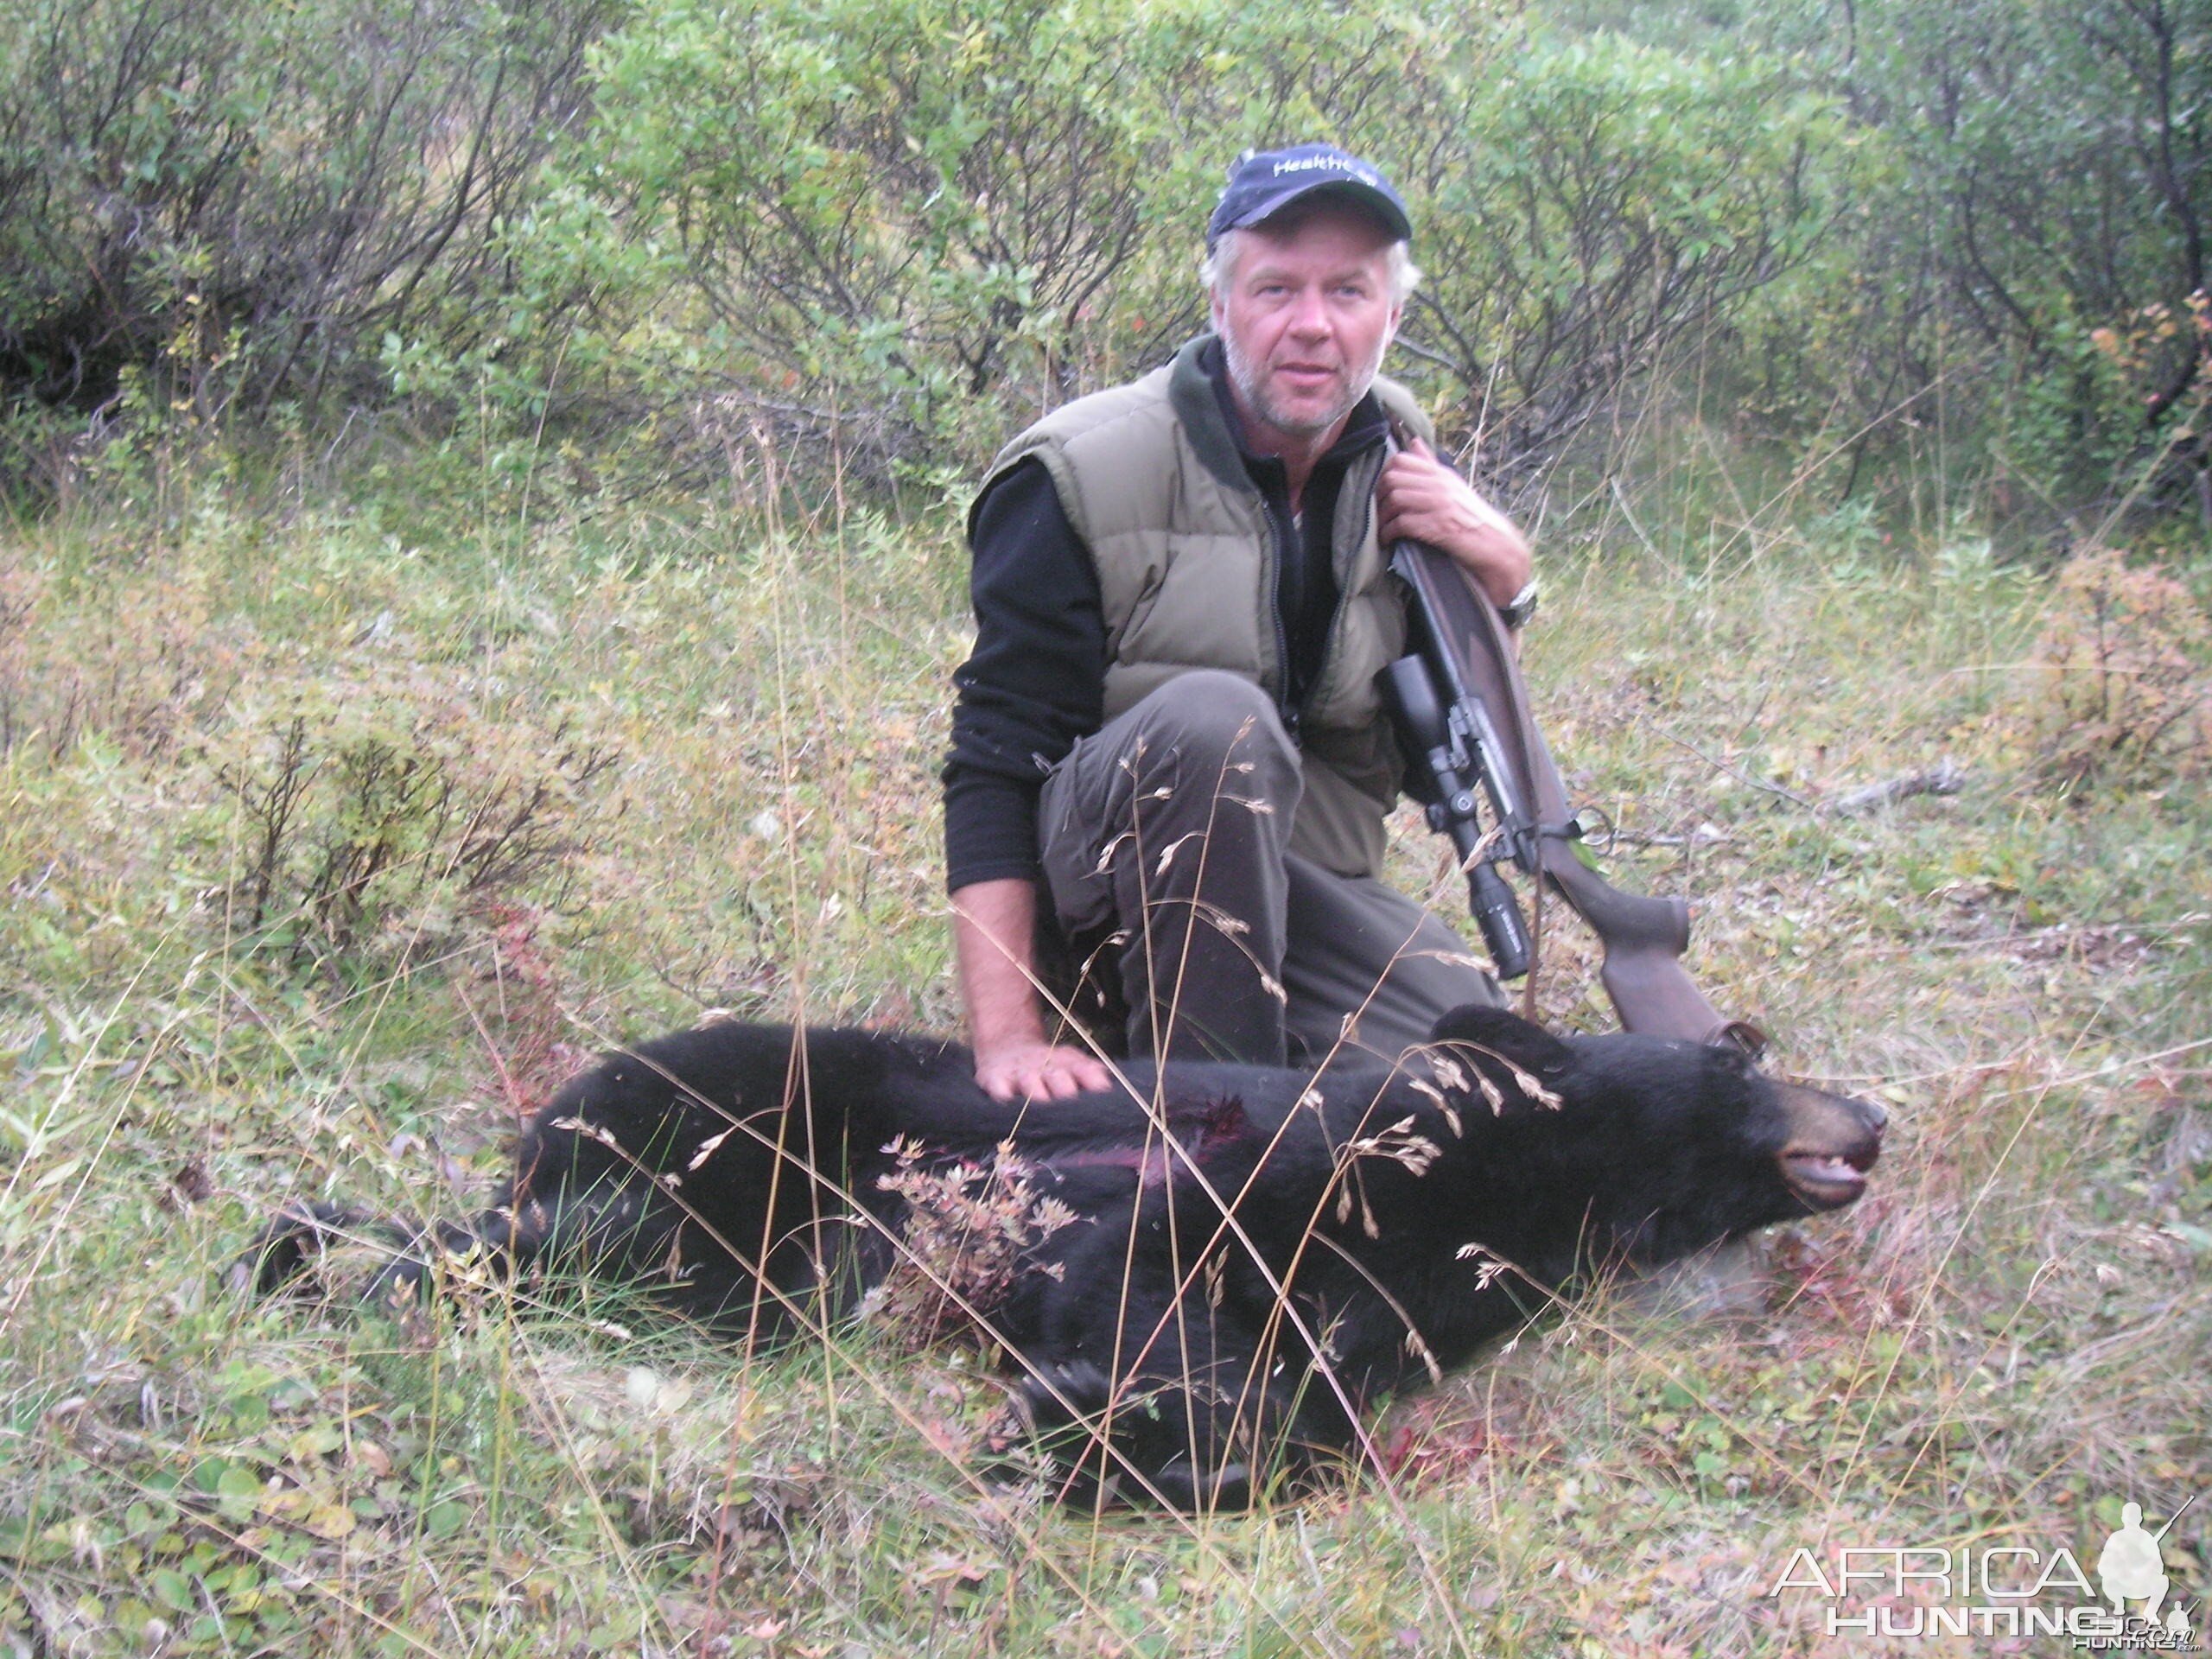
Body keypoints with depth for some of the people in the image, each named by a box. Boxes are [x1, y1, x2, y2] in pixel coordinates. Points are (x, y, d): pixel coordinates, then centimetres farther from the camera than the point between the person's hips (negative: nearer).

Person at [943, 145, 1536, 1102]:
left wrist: (1498, 575, -7)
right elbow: (994, 764, -17)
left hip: (1303, 887, 5)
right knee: (1214, 718, -36)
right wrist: (1008, 1035, -26)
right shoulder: (1084, 476, -14)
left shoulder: (1399, 465, 4)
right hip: (1104, 869, -5)